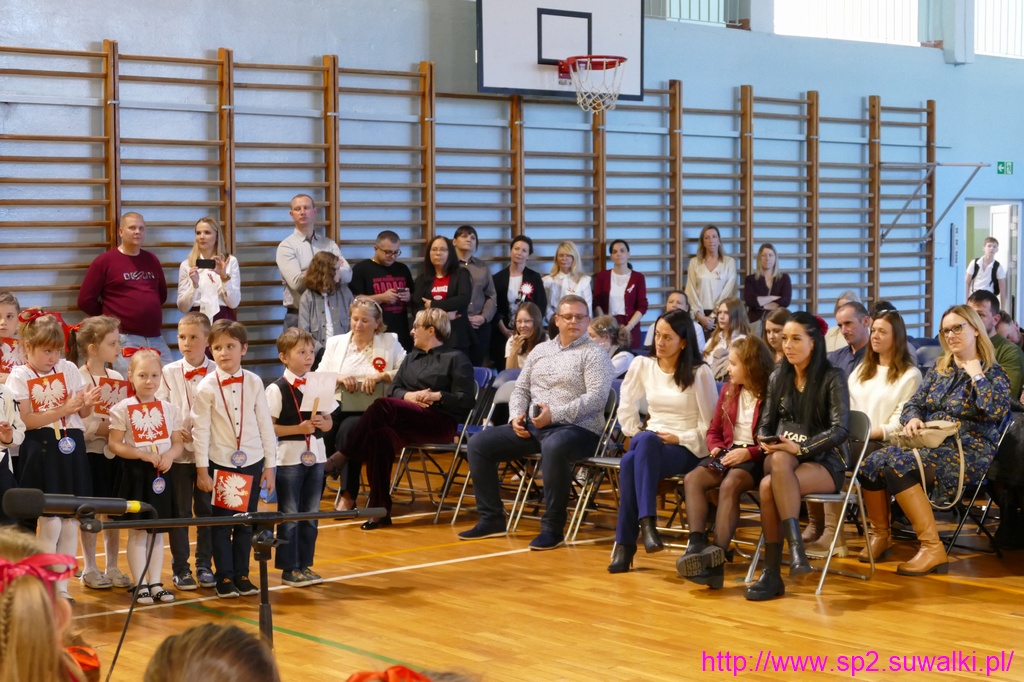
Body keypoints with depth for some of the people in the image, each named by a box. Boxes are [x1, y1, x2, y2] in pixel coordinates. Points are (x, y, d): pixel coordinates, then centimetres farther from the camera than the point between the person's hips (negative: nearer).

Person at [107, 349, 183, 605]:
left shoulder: (169, 409, 5)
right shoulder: (122, 409, -6)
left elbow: (177, 443, 7)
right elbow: (115, 445, -9)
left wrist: (169, 455, -15)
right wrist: (144, 454, -20)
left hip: (161, 473, 4)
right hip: (136, 473, -4)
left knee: (158, 530, 9)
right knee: (137, 531, 0)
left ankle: (156, 583, 17)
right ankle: (140, 585, 7)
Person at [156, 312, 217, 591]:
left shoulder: (217, 373, -2)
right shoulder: (168, 373, 1)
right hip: (178, 452, 0)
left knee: (207, 509, 8)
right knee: (180, 511, 5)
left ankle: (205, 565, 20)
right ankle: (180, 567, 15)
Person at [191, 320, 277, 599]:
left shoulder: (254, 383, 1)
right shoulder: (206, 387, -6)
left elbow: (266, 425, 4)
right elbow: (200, 430, -5)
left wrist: (270, 465, 4)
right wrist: (202, 470, -8)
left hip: (252, 462, 2)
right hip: (220, 463, -2)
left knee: (246, 522, 8)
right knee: (222, 522, 3)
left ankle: (242, 574, 18)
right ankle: (224, 577, 12)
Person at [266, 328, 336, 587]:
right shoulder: (277, 389, -10)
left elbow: (328, 422, 11)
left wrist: (322, 423, -11)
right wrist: (299, 428, -21)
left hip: (315, 456, 5)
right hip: (290, 457, -5)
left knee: (311, 514, 10)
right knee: (289, 515, 4)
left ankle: (305, 564, 20)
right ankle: (289, 569, 11)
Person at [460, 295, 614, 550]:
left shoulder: (594, 354, -1)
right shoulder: (540, 350, 18)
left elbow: (597, 397, -14)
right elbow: (521, 389, 20)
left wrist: (555, 414, -22)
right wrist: (517, 416, -2)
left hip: (577, 428, -7)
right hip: (532, 426, 7)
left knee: (554, 448, -41)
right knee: (479, 443, -6)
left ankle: (553, 528, -30)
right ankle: (491, 519, 1)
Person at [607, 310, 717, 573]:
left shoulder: (700, 373, -4)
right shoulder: (642, 365, 7)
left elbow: (709, 425, -2)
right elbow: (626, 408, 20)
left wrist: (679, 438, -11)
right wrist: (636, 433, 8)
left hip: (686, 449, -4)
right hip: (648, 443, 4)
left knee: (632, 462, -37)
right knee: (630, 462, -36)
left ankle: (625, 543, -40)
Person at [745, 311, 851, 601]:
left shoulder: (832, 379, -2)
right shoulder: (778, 378, 14)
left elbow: (840, 430, -11)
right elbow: (765, 423, 14)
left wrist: (801, 448, -22)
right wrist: (766, 443, -10)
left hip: (824, 461, -4)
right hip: (783, 455, 4)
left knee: (769, 486, -35)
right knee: (779, 461, -36)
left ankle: (773, 573, -35)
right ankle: (795, 547, -42)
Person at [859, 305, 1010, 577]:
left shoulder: (993, 373, 1)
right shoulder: (939, 368, 18)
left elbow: (997, 411, -17)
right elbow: (914, 403, 15)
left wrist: (976, 375, -10)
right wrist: (913, 418, -8)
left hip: (969, 452, -6)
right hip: (930, 444, 6)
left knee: (899, 465, -32)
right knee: (871, 464, -18)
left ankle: (933, 549, -30)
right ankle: (881, 536, 2)